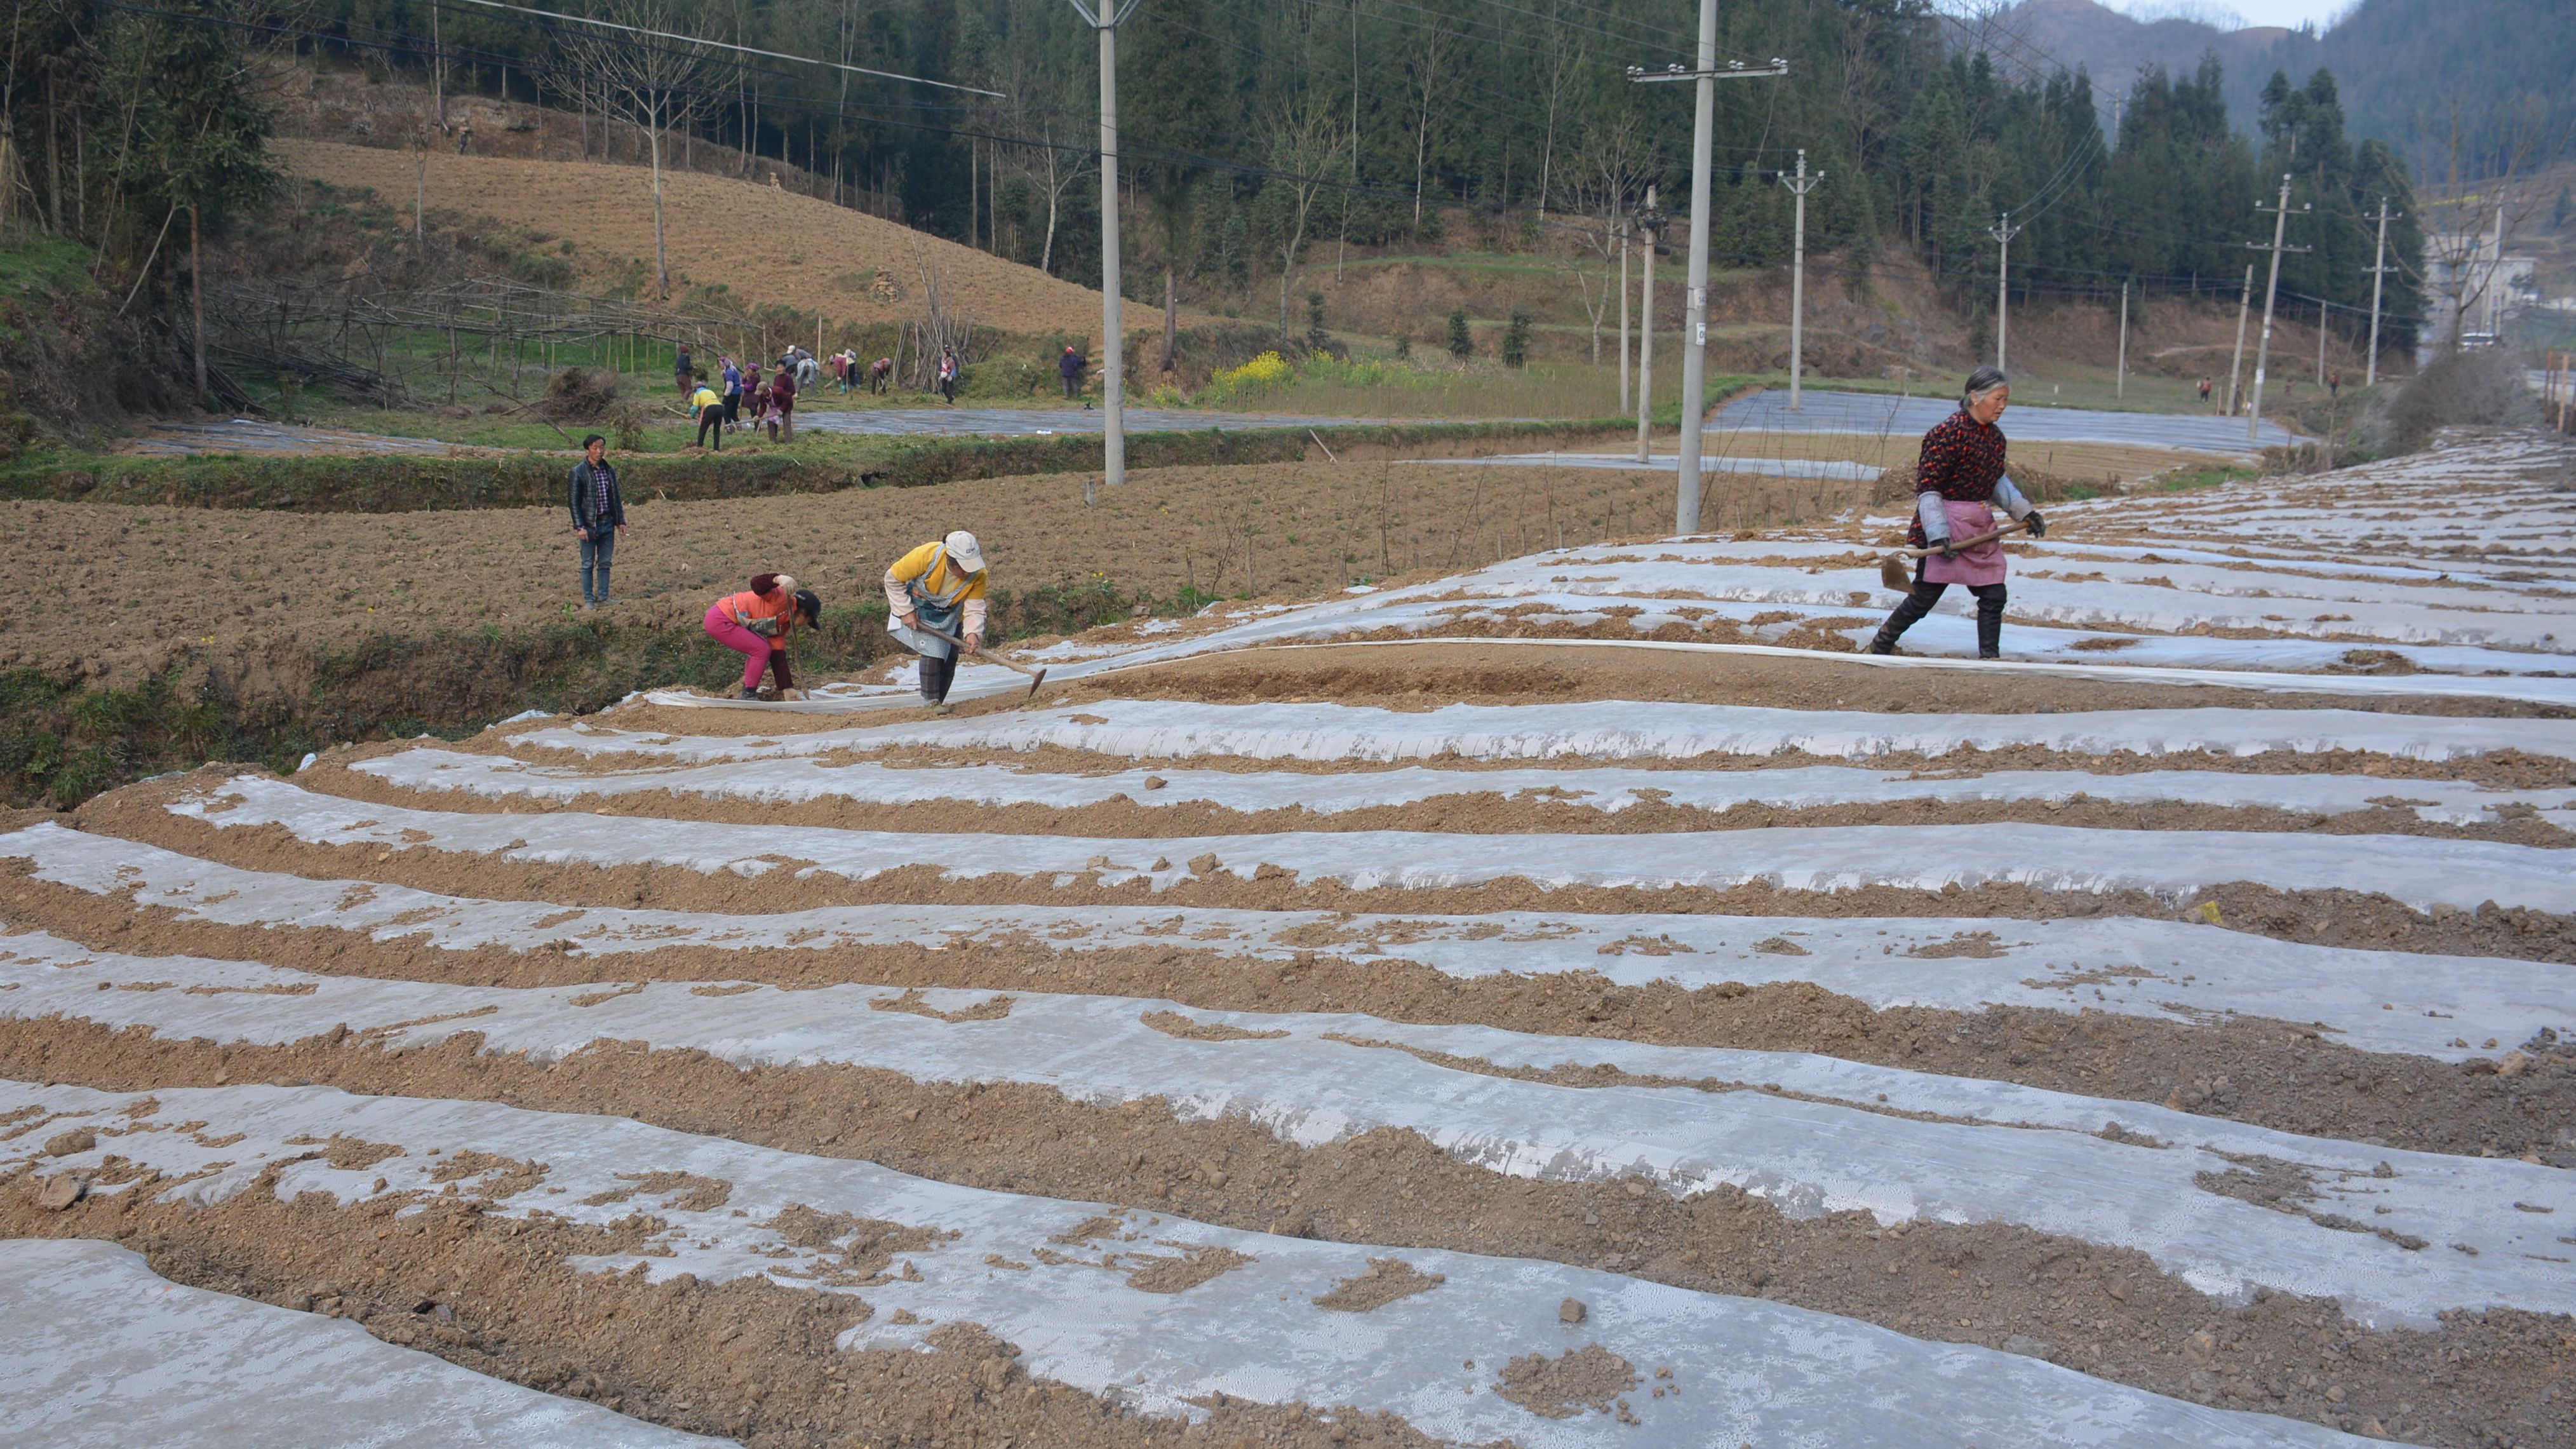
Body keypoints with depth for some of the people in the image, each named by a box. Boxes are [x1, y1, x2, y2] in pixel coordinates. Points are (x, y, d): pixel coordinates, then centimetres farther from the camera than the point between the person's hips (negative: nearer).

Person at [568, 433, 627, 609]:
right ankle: (588, 600, 10)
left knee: (605, 563, 9)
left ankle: (603, 598, 18)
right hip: (589, 525, -5)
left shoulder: (609, 471, 9)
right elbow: (575, 502, -9)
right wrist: (580, 527, -15)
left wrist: (621, 521, 9)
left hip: (608, 523, 5)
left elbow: (617, 498, 15)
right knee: (588, 564, 3)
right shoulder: (579, 472, -8)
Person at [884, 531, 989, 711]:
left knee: (950, 657, 4)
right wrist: (905, 612, -21)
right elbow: (893, 579, -23)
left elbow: (974, 609, -25)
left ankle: (940, 701, 19)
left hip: (950, 615, 3)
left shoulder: (978, 575, -29)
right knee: (932, 652, -17)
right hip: (920, 611, -3)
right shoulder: (925, 556, -38)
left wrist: (973, 633, -44)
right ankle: (933, 701, -9)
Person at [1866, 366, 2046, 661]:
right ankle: (1880, 647, 16)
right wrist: (1938, 535, -25)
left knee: (1994, 595, 3)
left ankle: (1990, 659, 12)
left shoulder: (1995, 437, 9)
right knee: (1924, 597, -1)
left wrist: (2025, 512, 19)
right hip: (1947, 526, -7)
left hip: (1982, 530, 8)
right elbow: (1927, 488, -18)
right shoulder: (1950, 432, -16)